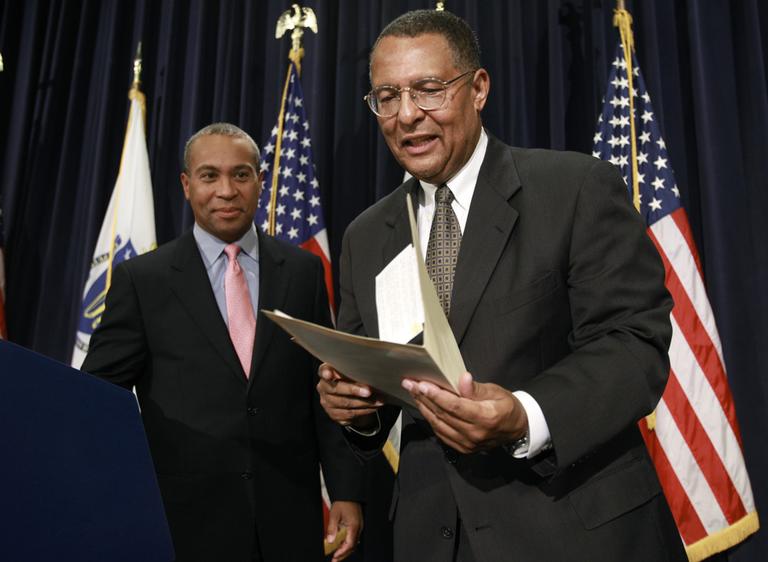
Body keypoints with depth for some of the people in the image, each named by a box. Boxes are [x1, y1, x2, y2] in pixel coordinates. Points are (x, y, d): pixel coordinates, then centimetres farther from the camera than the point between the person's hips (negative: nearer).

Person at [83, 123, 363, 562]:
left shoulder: (304, 270, 3)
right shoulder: (141, 279, -2)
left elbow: (326, 388, 4)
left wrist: (347, 491, 1)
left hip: (289, 516, 2)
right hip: (187, 519, -1)